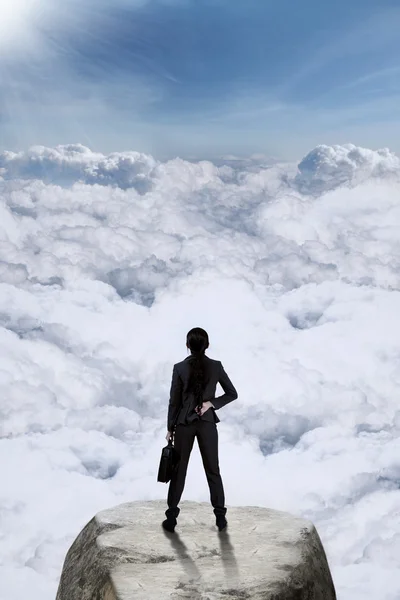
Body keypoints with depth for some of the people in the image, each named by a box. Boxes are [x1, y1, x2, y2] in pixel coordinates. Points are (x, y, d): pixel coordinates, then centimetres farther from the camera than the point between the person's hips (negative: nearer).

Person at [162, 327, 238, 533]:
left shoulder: (179, 368, -9)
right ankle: (220, 517, 13)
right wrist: (212, 403, -6)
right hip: (207, 424, 1)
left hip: (184, 424, -1)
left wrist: (170, 428, 3)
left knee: (178, 470, 9)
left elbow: (174, 401, -5)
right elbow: (232, 394, -1)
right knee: (213, 470, 11)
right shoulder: (216, 366, -5)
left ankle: (171, 518, 10)